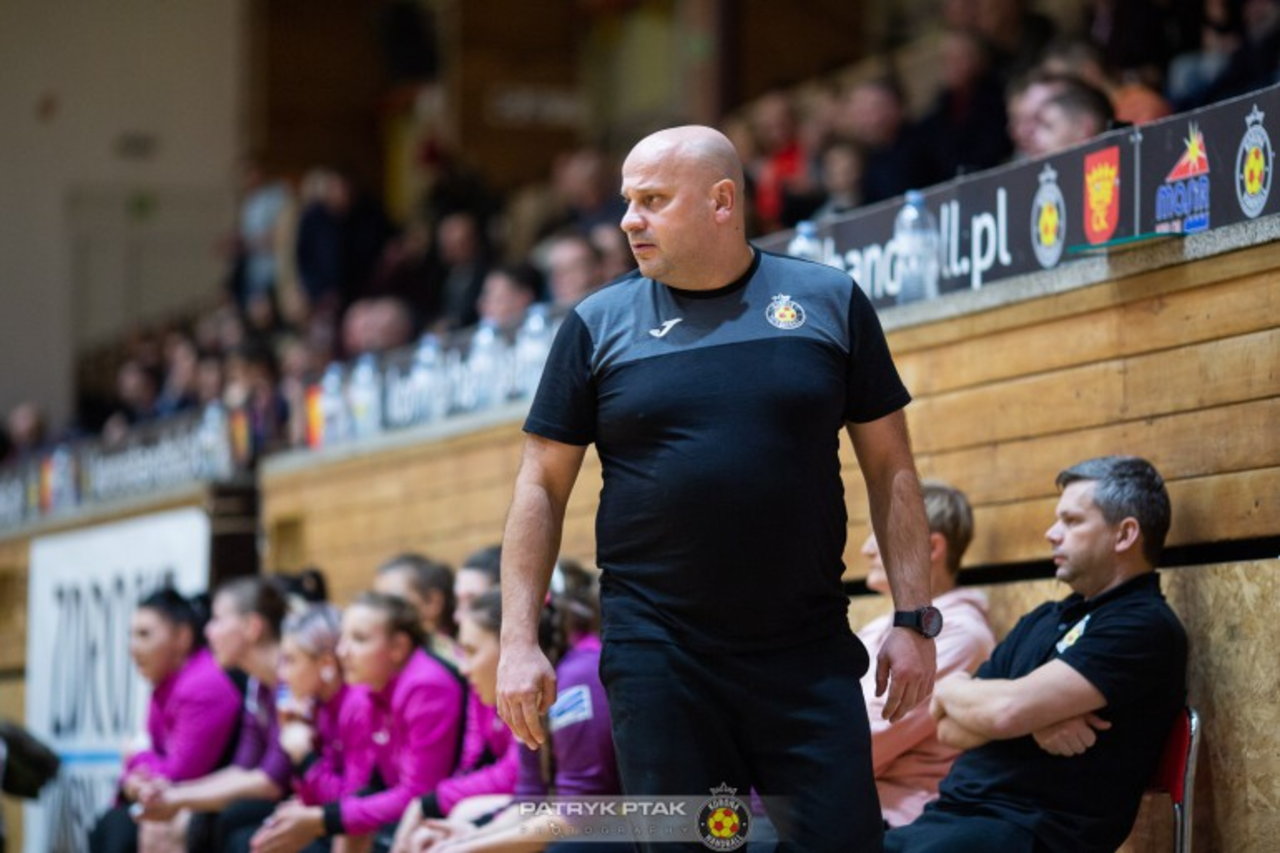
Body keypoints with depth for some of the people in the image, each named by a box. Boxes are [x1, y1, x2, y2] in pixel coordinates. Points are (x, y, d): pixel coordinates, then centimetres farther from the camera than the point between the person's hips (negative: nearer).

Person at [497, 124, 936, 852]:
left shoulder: (829, 302, 5)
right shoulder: (599, 324, 5)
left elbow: (889, 466, 7)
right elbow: (544, 486, 7)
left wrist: (915, 620, 0)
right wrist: (520, 640, -1)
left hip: (809, 656, 0)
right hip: (660, 663, 0)